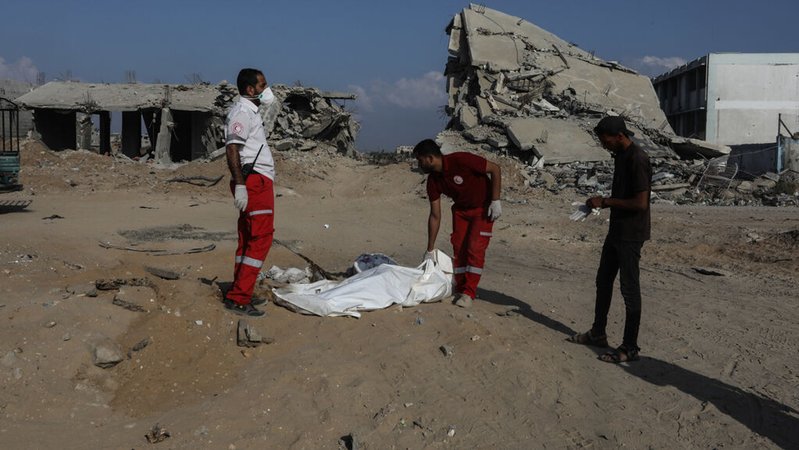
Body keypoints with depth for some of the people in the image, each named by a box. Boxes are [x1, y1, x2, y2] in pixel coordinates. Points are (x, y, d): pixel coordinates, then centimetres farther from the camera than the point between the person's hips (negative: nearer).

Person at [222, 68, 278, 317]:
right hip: (254, 180, -11)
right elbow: (232, 148, -20)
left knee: (249, 239, 14)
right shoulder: (242, 111, -10)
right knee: (260, 238, -12)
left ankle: (241, 293, 22)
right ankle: (237, 298, -12)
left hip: (258, 181, 11)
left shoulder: (250, 111, 22)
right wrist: (240, 185, -27)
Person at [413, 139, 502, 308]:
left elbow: (495, 169, -22)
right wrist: (430, 250, -3)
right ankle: (460, 290, 10)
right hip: (460, 209, 6)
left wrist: (495, 201, -24)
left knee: (475, 248, -12)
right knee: (458, 248, 0)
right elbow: (435, 216, -5)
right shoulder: (433, 180, -11)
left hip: (483, 208, -6)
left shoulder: (461, 160, -30)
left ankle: (468, 293, -6)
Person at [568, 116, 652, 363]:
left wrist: (605, 201, -17)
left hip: (631, 234, -10)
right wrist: (601, 203, 4)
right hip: (616, 230, 10)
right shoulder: (620, 156, 10)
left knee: (629, 288, -2)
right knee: (603, 280, 17)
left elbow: (640, 202, -24)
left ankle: (630, 347, 7)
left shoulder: (637, 159, -20)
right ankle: (597, 333, 31)